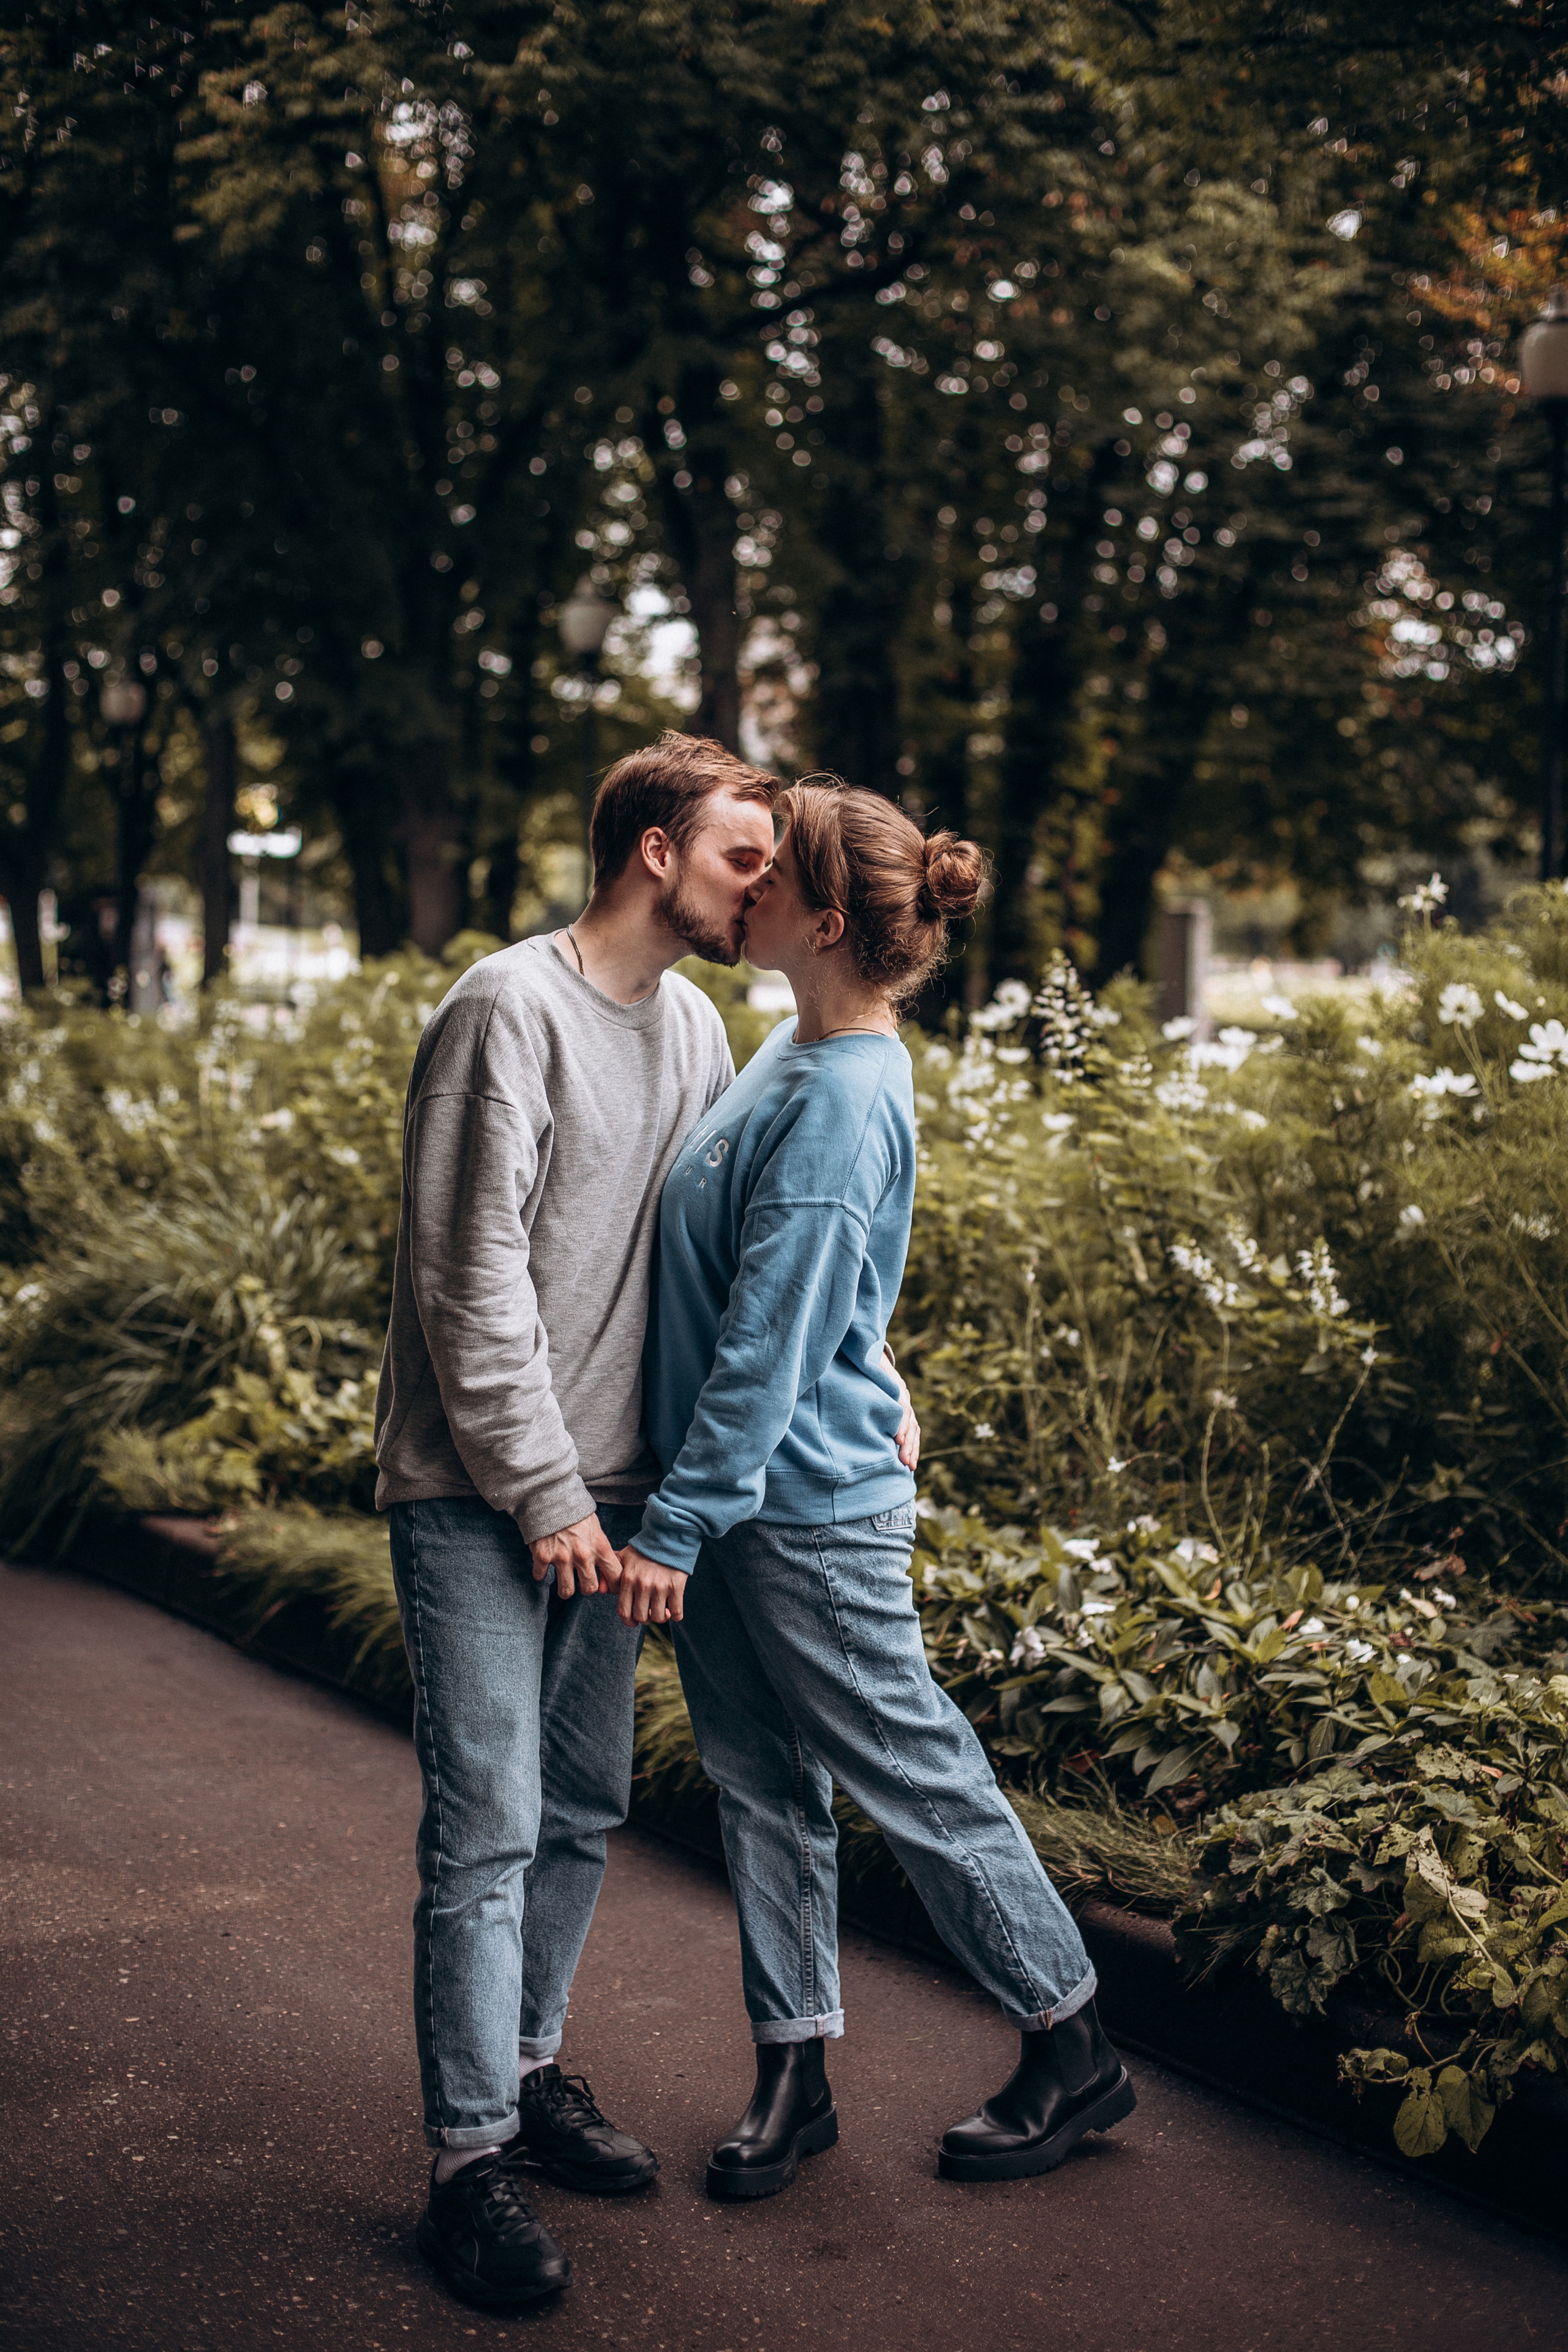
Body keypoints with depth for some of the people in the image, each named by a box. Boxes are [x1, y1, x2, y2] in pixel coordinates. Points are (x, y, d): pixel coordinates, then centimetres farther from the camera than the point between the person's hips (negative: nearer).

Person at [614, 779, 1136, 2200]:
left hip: (807, 1510, -9)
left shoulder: (841, 1105, -23)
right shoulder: (799, 1053, 7)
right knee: (760, 1788, 14)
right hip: (733, 1500, 9)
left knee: (920, 1783, 5)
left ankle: (1075, 2053, 22)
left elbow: (768, 1346, -23)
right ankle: (795, 2073, 27)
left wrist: (676, 1526, -19)